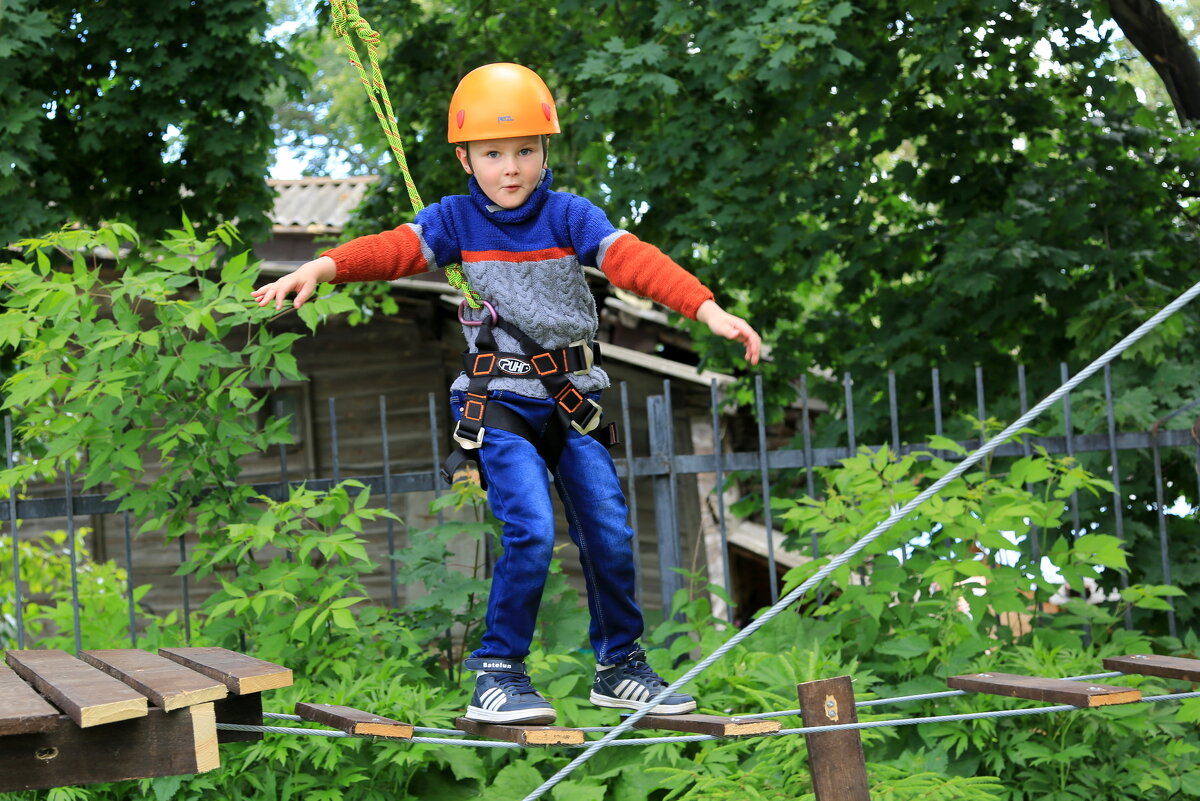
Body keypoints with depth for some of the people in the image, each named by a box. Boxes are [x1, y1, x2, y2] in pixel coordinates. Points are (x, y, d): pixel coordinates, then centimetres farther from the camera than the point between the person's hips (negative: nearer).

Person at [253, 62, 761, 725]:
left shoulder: (567, 214, -1)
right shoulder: (456, 220, -1)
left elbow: (633, 260, -15)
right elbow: (394, 248, -17)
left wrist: (708, 309, -29)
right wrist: (321, 267, -36)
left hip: (571, 398, 2)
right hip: (497, 403, -2)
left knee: (610, 534, -1)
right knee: (532, 531, -19)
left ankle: (620, 668, 19)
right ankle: (498, 673, -5)